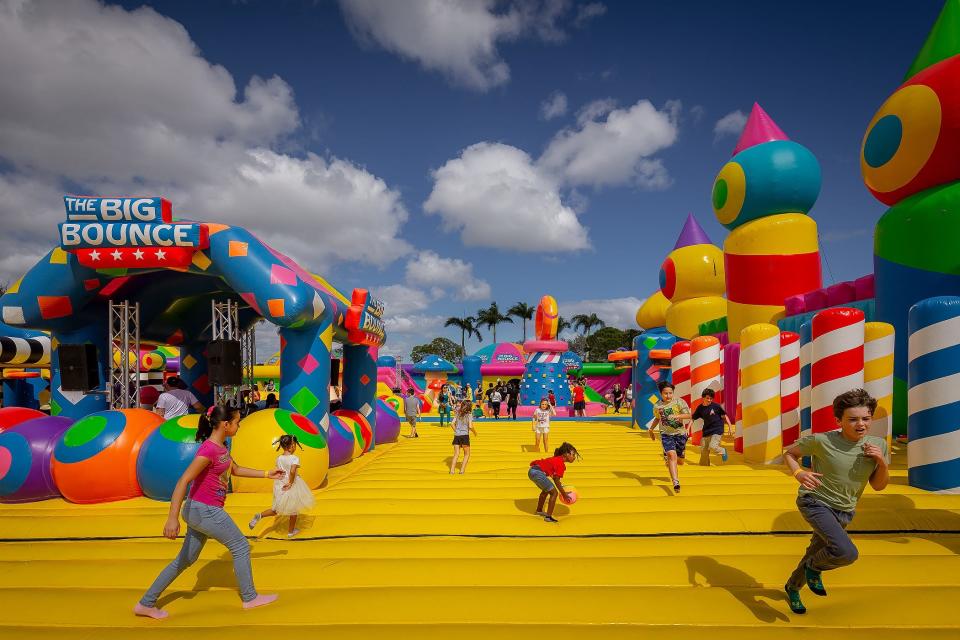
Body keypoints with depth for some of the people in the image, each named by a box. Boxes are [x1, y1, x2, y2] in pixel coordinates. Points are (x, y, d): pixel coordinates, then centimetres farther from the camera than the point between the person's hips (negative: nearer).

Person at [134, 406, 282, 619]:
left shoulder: (221, 446, 6)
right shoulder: (209, 449, -23)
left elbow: (236, 470, 20)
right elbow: (183, 481, -26)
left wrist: (267, 474, 19)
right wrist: (173, 518, -30)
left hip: (203, 511, 9)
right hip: (205, 511, -9)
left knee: (186, 559, 18)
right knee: (241, 547, 4)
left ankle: (146, 604, 26)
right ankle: (250, 598, 17)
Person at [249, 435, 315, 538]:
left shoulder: (279, 458, 1)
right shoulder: (295, 458, -17)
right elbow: (292, 471, -29)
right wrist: (290, 483, -18)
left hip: (280, 486, 5)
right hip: (292, 486, -5)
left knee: (277, 509, 20)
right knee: (294, 509, 15)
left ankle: (260, 515, -2)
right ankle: (291, 531, 26)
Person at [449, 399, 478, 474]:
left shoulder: (458, 414, 10)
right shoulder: (469, 416, -4)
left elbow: (453, 424, 4)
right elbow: (470, 426, -14)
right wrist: (475, 432, 4)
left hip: (456, 436, 4)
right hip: (465, 436, -4)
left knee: (456, 454, 8)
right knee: (467, 454, 11)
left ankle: (452, 470, -3)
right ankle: (462, 470, 2)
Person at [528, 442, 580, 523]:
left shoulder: (557, 459, 19)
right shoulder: (561, 464, -10)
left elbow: (554, 477, 25)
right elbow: (556, 481, -11)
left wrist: (563, 489, 28)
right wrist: (565, 495, -4)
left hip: (532, 471, 10)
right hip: (538, 473, -10)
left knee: (546, 490, 31)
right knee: (554, 493, -2)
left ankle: (539, 510, 48)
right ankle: (548, 516, -1)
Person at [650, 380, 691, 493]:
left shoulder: (679, 402, -7)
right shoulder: (657, 406, 1)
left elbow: (688, 415, -14)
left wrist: (677, 416, -30)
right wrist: (651, 430, 26)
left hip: (680, 433, 1)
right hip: (666, 434, 0)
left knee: (680, 461, 11)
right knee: (672, 455, -24)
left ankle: (667, 457, 47)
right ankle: (676, 482, -25)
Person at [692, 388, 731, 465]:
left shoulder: (716, 406, -7)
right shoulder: (700, 408, 1)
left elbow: (724, 416, 1)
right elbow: (693, 418, 7)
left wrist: (730, 427, -1)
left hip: (717, 430, -4)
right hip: (706, 431, 4)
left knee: (712, 446, -23)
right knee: (703, 451, 5)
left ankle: (723, 451, 10)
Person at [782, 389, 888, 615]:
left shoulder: (878, 444, -6)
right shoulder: (821, 441, -20)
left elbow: (879, 486, 2)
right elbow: (789, 453, -4)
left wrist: (882, 462, -17)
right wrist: (798, 473, -24)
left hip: (844, 512, 6)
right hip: (815, 503, -6)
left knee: (817, 551, 20)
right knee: (846, 553, -27)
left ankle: (793, 587, 47)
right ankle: (814, 568, 7)